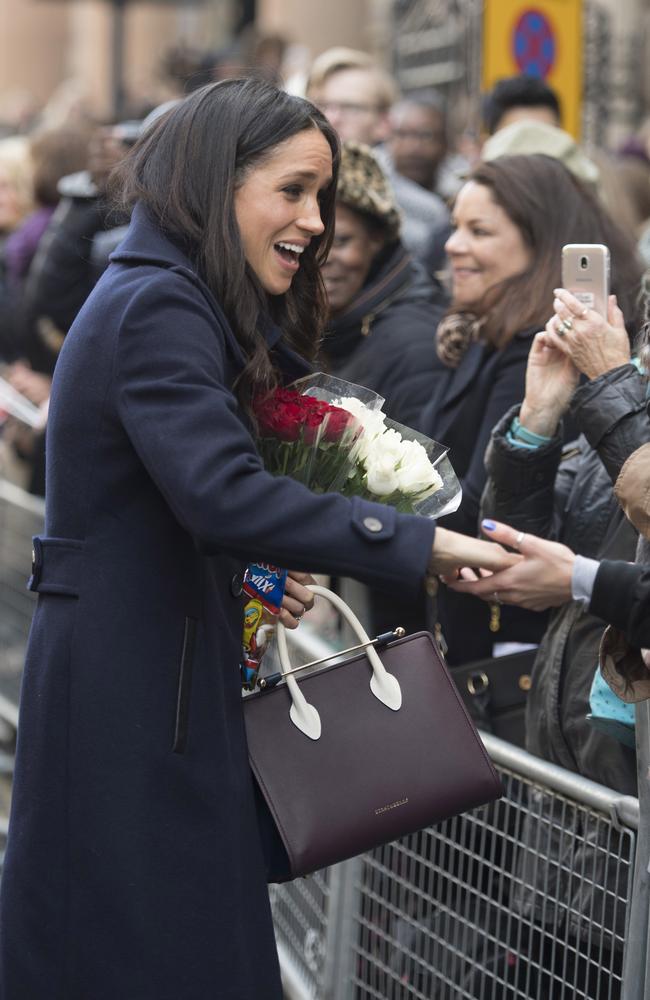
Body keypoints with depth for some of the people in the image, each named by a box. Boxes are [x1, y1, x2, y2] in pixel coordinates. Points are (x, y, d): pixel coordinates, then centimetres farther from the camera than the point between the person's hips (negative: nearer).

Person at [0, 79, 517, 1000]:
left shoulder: (172, 299, 17)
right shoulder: (158, 307, -16)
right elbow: (223, 492, -30)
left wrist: (252, 576, 4)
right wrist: (420, 544, -28)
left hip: (163, 673, 10)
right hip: (132, 691, -10)